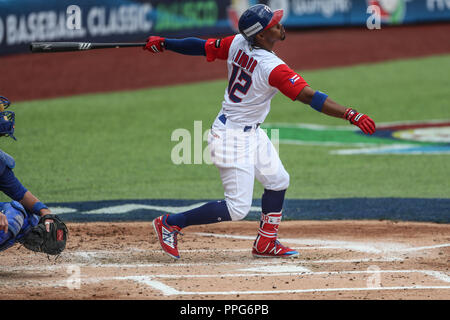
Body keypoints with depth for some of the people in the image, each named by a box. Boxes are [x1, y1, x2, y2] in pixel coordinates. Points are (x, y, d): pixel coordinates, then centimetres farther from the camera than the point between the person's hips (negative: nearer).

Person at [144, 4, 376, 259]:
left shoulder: (238, 44, -6)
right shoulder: (272, 67, -28)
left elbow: (203, 46, 4)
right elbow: (309, 96, -32)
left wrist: (164, 43, 18)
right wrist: (351, 115, -34)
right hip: (234, 137, -10)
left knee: (278, 181, 18)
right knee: (237, 209, -5)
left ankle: (266, 244, 28)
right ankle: (171, 223, 4)